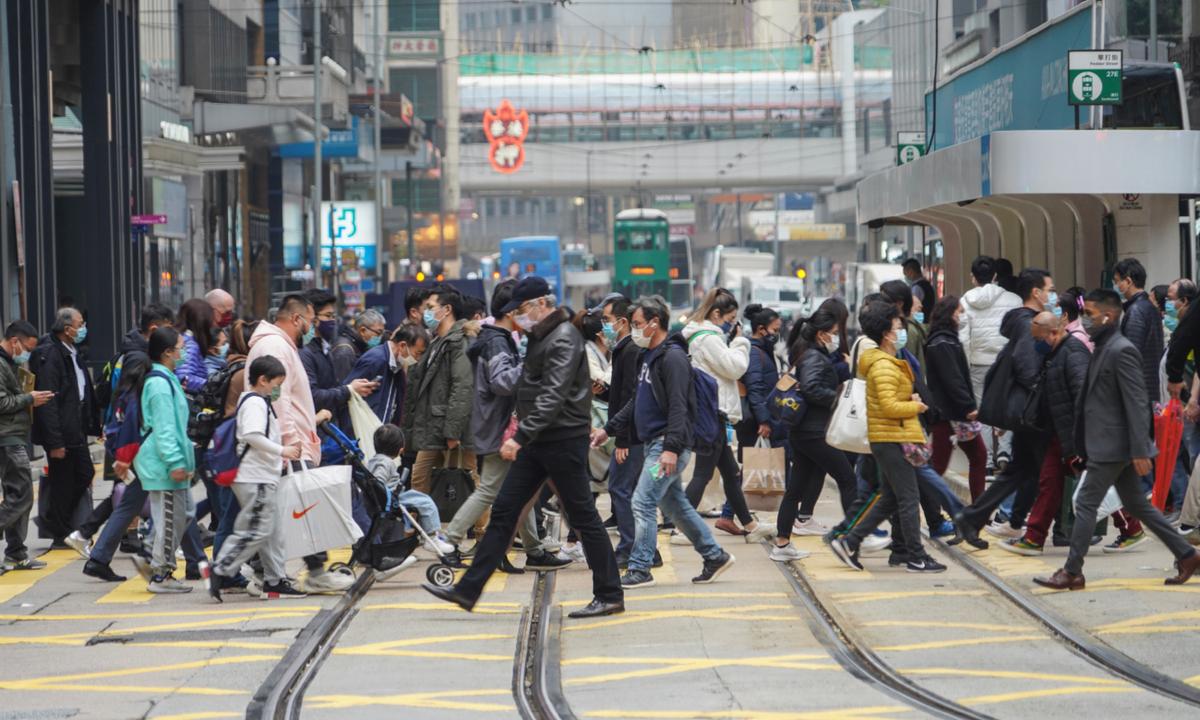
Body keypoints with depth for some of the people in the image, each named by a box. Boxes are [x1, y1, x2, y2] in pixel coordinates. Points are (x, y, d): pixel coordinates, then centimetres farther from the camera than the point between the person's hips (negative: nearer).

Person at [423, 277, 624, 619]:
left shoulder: (564, 339, -17)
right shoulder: (541, 336, 14)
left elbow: (554, 397, -27)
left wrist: (521, 436, -34)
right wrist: (522, 421, 14)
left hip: (564, 440, -10)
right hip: (538, 440, 10)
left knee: (583, 517, -2)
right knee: (503, 511, 7)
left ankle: (610, 595, 7)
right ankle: (468, 589, 8)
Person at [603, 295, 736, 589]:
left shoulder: (672, 357, -15)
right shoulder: (649, 355, 16)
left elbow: (678, 407, -21)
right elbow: (637, 401, 24)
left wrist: (672, 448, -27)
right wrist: (608, 429, 21)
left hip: (669, 445, -10)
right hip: (654, 443, 10)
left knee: (643, 503, -11)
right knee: (674, 505, 15)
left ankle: (640, 569, -6)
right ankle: (715, 556, 23)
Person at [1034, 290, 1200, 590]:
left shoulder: (1122, 351, -16)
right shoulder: (1103, 349, 14)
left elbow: (1136, 404, -20)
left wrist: (1140, 451, -23)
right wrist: (1082, 443, 19)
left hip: (1113, 446, -10)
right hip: (1106, 444, 10)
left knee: (1085, 504, -5)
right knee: (1136, 504, 14)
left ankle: (1071, 572, 1)